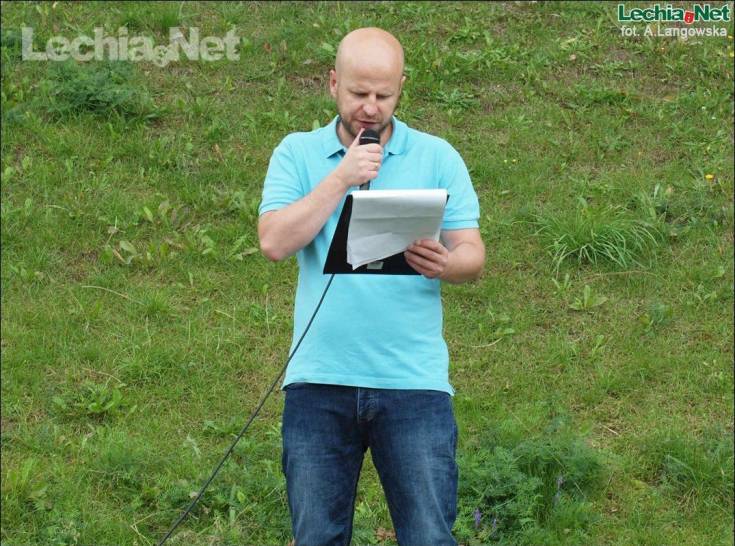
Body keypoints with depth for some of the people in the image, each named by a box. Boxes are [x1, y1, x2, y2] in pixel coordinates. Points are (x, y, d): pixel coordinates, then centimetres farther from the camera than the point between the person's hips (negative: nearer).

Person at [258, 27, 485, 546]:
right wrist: (341, 178, -12)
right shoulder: (297, 153, 7)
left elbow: (472, 254, 2)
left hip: (413, 381, -1)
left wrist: (444, 263, -20)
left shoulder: (437, 157, 7)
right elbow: (275, 242, -7)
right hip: (319, 381, 1)